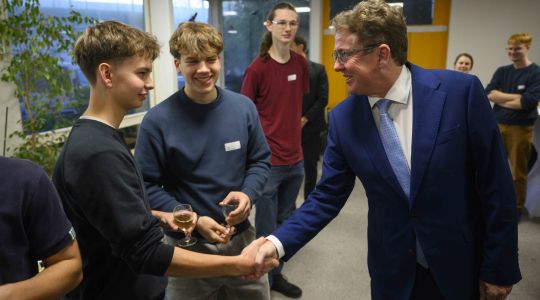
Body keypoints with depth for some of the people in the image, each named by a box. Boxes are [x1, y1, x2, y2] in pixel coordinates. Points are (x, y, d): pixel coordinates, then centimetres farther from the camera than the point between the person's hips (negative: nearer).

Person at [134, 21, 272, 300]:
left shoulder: (244, 107, -5)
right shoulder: (157, 120, -16)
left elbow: (260, 160, 5)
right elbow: (147, 186, -13)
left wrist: (248, 193, -13)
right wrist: (193, 222, -21)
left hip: (241, 237, 4)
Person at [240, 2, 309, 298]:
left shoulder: (301, 64, 4)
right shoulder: (257, 68, -12)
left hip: (295, 158, 6)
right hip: (267, 160, -6)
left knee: (285, 223, 19)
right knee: (266, 229, 7)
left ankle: (276, 275, 37)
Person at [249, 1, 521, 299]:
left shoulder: (461, 90, -16)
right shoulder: (342, 118, -9)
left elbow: (494, 184, -10)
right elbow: (327, 197, -4)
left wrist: (499, 268, -5)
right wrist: (278, 242, -16)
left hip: (460, 263, -1)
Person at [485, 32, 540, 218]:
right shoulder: (502, 72, 8)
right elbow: (489, 93, -5)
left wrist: (500, 99, -7)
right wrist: (516, 97, -14)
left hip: (521, 128, -4)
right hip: (497, 125, 4)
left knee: (518, 172, 7)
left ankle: (517, 208, 22)